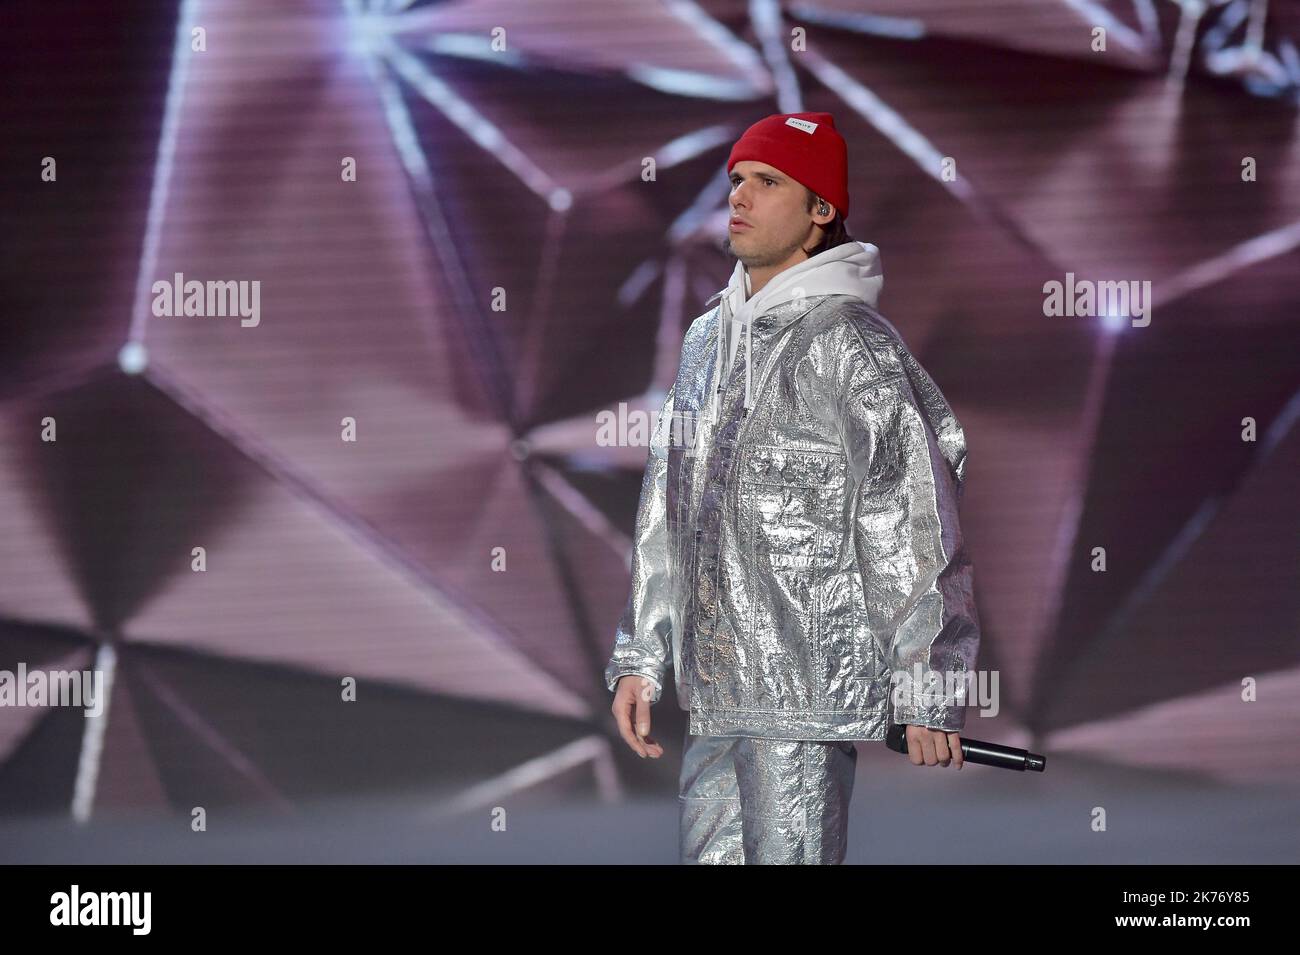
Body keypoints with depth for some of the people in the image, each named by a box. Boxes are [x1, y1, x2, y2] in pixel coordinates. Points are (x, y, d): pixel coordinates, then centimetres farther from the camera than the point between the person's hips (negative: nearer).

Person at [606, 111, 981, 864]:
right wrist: (639, 658, 17)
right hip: (714, 692, 8)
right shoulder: (707, 340, 15)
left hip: (812, 693, -8)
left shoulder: (855, 348, -9)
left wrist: (928, 695, -12)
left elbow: (919, 531, -11)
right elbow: (666, 514, 21)